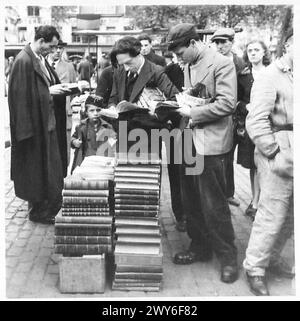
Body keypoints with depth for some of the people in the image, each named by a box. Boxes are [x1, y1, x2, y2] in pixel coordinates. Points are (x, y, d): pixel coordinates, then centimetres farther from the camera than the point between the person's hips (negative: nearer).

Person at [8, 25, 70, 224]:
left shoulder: (41, 59, 9)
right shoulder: (24, 61, -18)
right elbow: (23, 95, -20)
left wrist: (63, 88, 2)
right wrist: (49, 91, -18)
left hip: (47, 120, 9)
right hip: (34, 123, -9)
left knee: (48, 166, 16)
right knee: (36, 167, 3)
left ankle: (48, 204, 31)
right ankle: (38, 210, 18)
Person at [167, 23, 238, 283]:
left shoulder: (221, 64, -11)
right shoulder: (188, 66, 12)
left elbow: (227, 103, -19)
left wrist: (193, 113, -16)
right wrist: (183, 105, 5)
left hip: (211, 142, -8)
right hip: (190, 140, 8)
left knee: (213, 203, -2)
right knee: (192, 200, 14)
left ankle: (228, 257, 14)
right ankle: (200, 247, 29)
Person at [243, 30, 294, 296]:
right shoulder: (270, 77, -7)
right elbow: (256, 122, -14)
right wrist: (275, 154, -15)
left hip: (292, 156, 7)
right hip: (280, 155, -7)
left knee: (290, 216, 15)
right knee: (272, 215, -1)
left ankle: (272, 258, 34)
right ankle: (255, 269, 16)